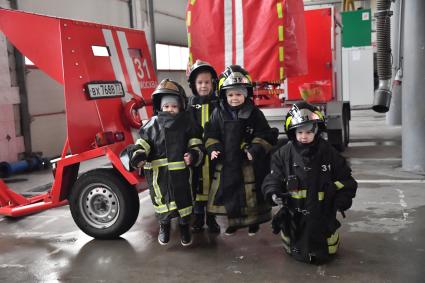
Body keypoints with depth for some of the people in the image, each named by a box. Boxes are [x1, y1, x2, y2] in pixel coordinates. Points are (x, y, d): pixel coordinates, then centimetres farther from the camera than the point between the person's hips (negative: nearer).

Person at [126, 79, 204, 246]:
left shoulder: (187, 123, 1)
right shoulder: (153, 124, 4)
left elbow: (196, 143, 1)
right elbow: (143, 142, 4)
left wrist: (193, 154, -19)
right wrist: (138, 155, -15)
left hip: (180, 170, -1)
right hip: (158, 171, 1)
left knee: (183, 197, 8)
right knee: (161, 198, 12)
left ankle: (184, 225, 32)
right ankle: (164, 225, 37)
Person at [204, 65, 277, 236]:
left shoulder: (254, 113, -6)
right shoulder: (218, 114, 1)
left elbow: (265, 135, -6)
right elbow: (210, 135, 5)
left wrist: (256, 149, -19)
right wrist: (213, 148, -11)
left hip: (249, 164, -2)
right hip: (226, 162, 2)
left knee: (252, 195, 8)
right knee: (229, 194, 12)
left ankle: (254, 221, 30)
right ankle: (233, 221, 31)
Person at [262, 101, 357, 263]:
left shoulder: (328, 153, -6)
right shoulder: (283, 154, -7)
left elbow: (345, 180, 1)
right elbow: (273, 179, -4)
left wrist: (342, 201, -13)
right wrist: (274, 193, -25)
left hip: (322, 215, 0)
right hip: (293, 216, 1)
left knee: (322, 255, 10)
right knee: (296, 253, 15)